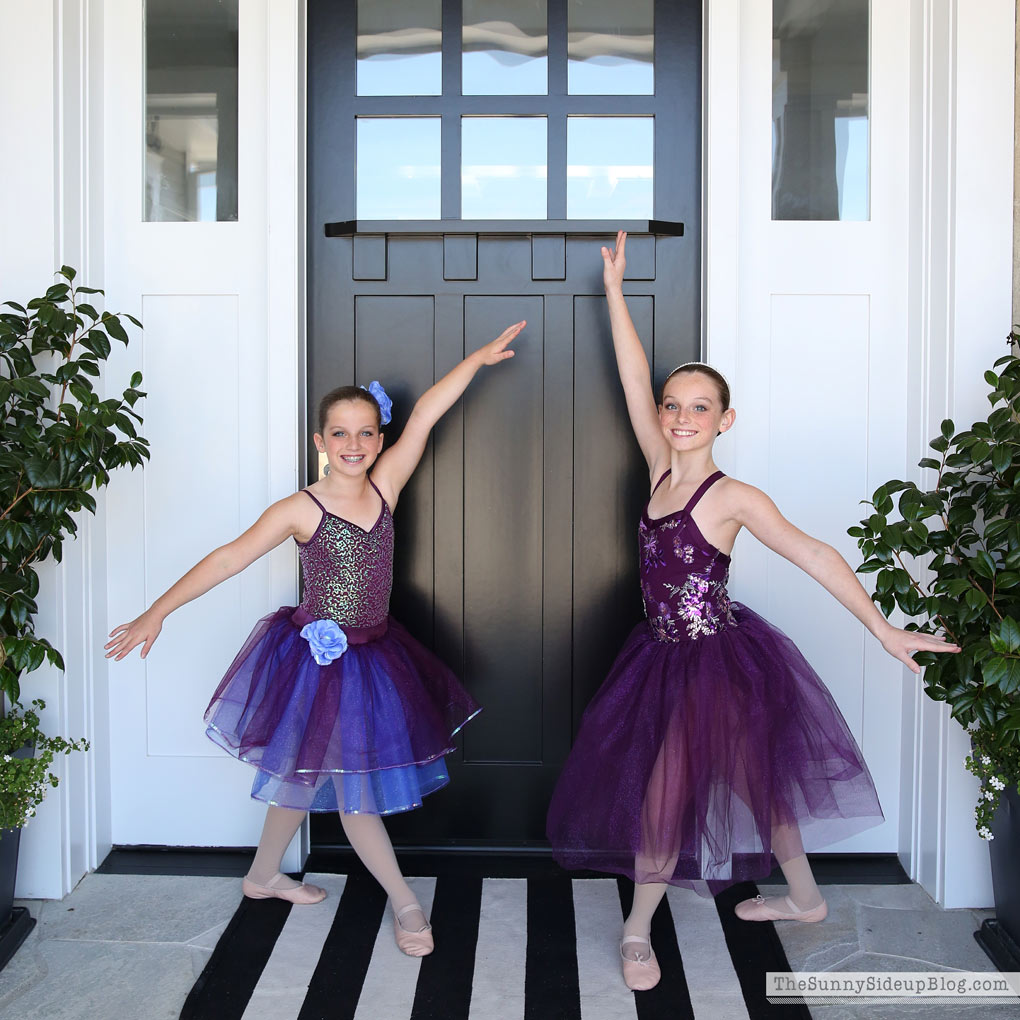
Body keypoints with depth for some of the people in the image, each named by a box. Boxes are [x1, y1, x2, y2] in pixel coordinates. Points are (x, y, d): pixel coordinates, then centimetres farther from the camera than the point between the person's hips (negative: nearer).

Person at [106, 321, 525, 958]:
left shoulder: (386, 485, -3)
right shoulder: (301, 509, -14)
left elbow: (424, 416, -6)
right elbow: (230, 557, -15)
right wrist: (158, 613, -18)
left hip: (370, 654, 6)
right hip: (318, 657, -5)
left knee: (308, 773, 20)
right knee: (351, 784, 5)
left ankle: (265, 875, 40)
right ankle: (404, 901, 19)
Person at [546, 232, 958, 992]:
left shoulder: (734, 497, -18)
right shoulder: (662, 471, -2)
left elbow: (812, 555, -21)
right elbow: (635, 380, -4)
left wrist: (882, 627, -26)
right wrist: (614, 290, -5)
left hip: (718, 662, -6)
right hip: (667, 656, 6)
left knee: (667, 791, 1)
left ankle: (638, 930, 22)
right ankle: (803, 897, 41)